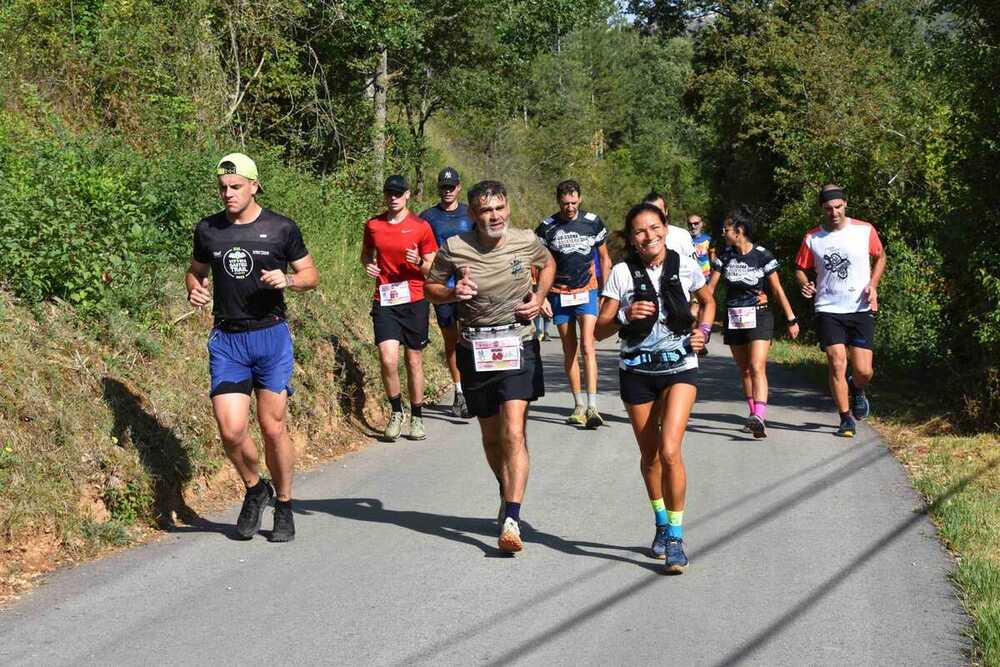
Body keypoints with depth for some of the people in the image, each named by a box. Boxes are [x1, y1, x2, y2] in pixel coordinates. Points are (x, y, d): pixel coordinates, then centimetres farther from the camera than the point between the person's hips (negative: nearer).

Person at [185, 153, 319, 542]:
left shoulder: (281, 229, -1)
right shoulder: (207, 230, 6)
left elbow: (311, 274, 7)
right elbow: (196, 271, 21)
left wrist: (287, 280, -15)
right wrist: (194, 290, -1)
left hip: (271, 337, -2)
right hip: (226, 340, 2)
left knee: (273, 427, 1)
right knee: (231, 430, -7)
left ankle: (284, 506, 20)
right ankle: (254, 490, 21)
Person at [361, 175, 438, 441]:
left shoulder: (420, 227, -1)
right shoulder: (373, 225, 6)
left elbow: (432, 268, 3)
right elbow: (366, 253, 23)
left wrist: (419, 263, -18)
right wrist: (368, 264, 1)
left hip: (414, 300, -1)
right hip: (384, 300, 1)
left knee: (414, 360, 7)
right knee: (388, 357, -14)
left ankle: (417, 418, 21)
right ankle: (396, 411, 7)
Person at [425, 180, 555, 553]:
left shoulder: (526, 242, -4)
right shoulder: (454, 249, -7)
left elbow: (548, 264, 19)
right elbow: (431, 288, 8)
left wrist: (539, 297, 2)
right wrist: (452, 292, -14)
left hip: (518, 346, -2)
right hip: (475, 350, 2)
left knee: (513, 431, -17)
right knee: (491, 436, 14)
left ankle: (511, 520, -20)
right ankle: (507, 496, 42)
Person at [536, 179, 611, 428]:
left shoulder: (593, 222, -1)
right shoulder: (547, 227, -2)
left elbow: (605, 258, 10)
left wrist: (604, 291, 6)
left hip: (586, 290, -1)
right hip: (559, 294, 1)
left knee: (587, 346, -15)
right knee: (569, 350, 6)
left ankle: (592, 407, -19)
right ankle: (578, 406, 14)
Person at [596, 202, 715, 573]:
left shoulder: (685, 266, -4)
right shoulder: (622, 273, -6)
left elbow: (707, 300, 17)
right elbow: (600, 330, -6)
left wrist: (704, 330, -1)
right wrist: (625, 316, -25)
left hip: (679, 367, -1)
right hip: (636, 372, 1)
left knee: (670, 451, -17)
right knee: (649, 455, 13)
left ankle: (675, 536, -5)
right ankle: (662, 524, 36)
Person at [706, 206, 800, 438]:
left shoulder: (762, 256, -8)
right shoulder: (725, 256, 3)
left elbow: (777, 290, -3)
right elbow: (710, 288, 5)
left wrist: (791, 320, -2)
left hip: (758, 317, -5)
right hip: (733, 319, 5)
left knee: (757, 367, -18)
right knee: (744, 370, 11)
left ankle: (760, 418, -29)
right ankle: (755, 416, 22)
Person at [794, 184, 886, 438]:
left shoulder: (865, 231, 0)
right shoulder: (812, 238, 1)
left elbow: (880, 257, 14)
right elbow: (801, 269, 11)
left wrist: (873, 285, -1)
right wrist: (805, 284, -12)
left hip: (861, 310, 0)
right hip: (828, 310, 0)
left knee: (863, 371, -3)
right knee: (837, 364, -9)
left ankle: (856, 390, 34)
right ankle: (846, 419, 6)